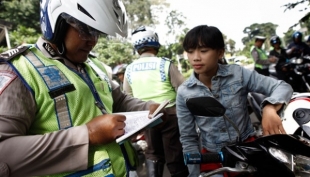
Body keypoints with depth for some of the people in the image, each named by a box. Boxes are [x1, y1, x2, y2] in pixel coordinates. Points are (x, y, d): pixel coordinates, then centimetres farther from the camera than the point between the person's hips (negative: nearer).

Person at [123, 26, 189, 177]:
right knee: (174, 153, 9)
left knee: (152, 152, 21)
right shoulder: (165, 64, -11)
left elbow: (127, 97, 9)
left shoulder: (129, 69, 0)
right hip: (168, 113, -3)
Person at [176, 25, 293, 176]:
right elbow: (188, 139, -4)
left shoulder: (239, 74, -12)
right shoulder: (184, 92, -11)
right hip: (211, 157, 1)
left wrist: (270, 108, -32)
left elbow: (283, 87, -11)